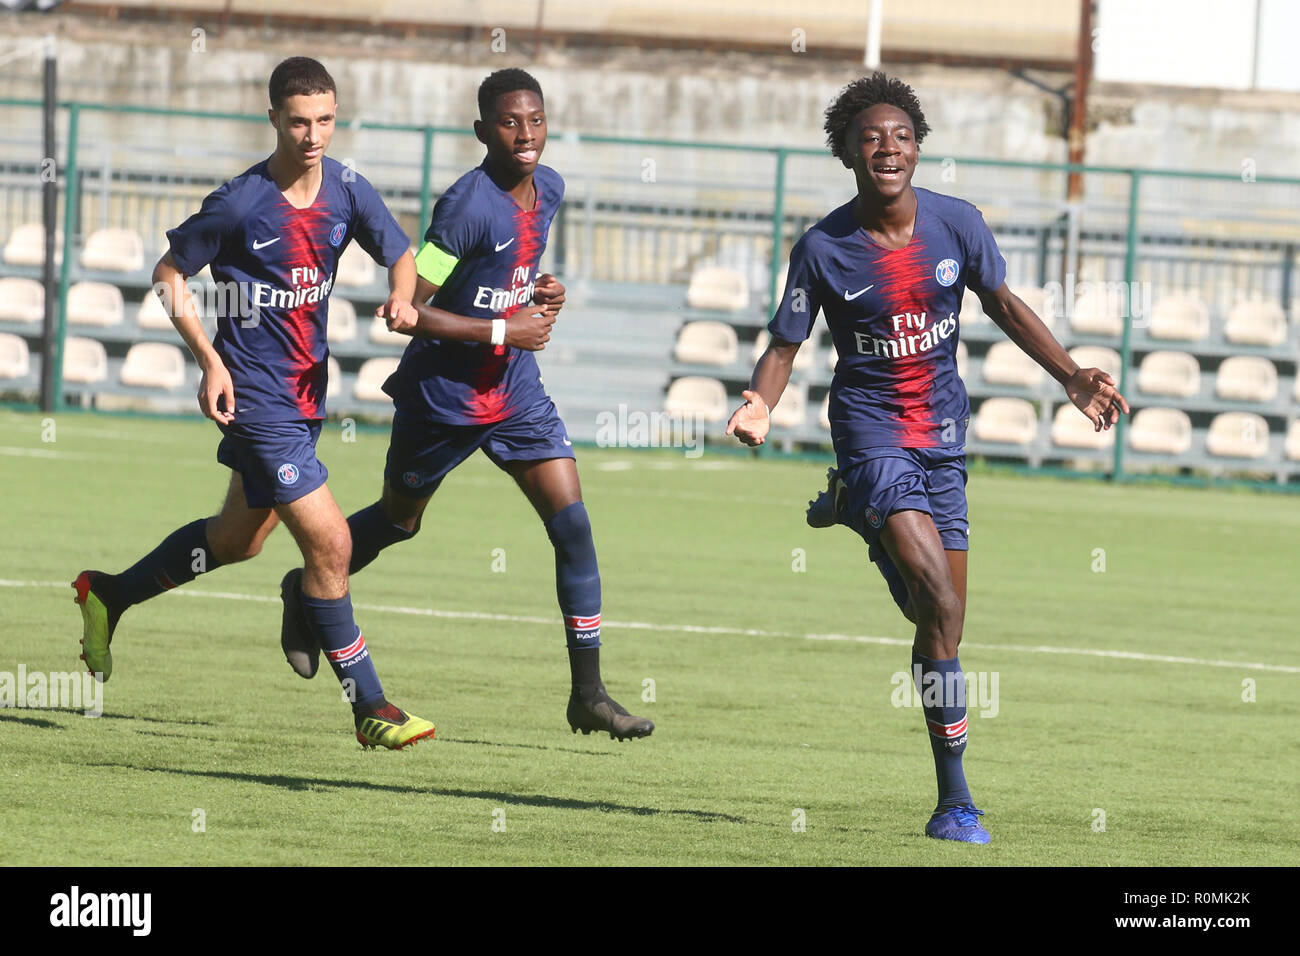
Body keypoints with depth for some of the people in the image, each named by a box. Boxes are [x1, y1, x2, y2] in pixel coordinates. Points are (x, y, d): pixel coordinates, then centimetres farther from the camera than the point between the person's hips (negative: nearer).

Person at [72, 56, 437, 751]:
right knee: (329, 542, -13)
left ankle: (109, 595, 42)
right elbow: (169, 274, -6)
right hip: (255, 396, -7)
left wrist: (401, 297, -17)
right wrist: (212, 362, -14)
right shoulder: (240, 203, -17)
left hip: (305, 391, 7)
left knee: (238, 538, 22)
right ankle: (370, 707, -4)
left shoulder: (346, 191, -3)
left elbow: (400, 256, 7)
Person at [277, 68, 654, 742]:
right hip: (442, 393, -5)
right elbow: (404, 311, -25)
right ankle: (308, 591, 46)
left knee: (571, 522, -8)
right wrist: (503, 332, -23)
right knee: (398, 521, 16)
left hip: (515, 391, 5)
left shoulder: (549, 188, 1)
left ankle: (588, 694, -4)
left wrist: (542, 294, 1)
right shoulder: (467, 205, -23)